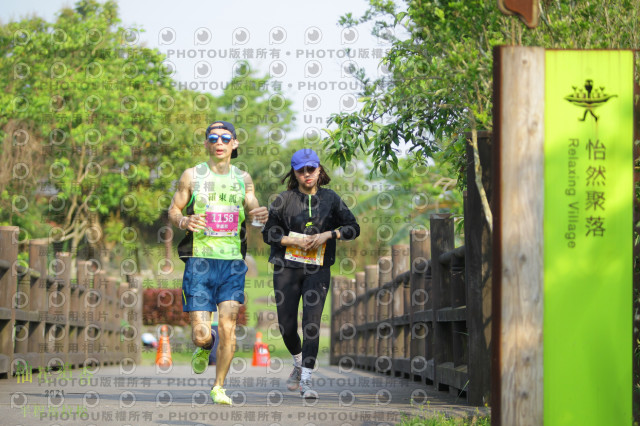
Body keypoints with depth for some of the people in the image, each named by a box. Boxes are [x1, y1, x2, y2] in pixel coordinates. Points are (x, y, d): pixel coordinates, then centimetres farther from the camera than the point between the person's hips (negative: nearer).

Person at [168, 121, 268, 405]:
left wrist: (260, 214, -17)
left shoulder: (242, 178, 12)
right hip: (199, 261, -2)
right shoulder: (192, 175, 5)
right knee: (201, 334, -7)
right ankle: (204, 349, 31)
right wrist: (184, 221, -14)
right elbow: (173, 210, 8)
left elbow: (252, 207, 7)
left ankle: (219, 387, 7)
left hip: (232, 263, 2)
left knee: (227, 326, -9)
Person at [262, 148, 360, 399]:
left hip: (318, 269, -1)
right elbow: (268, 233, 4)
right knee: (286, 325, 3)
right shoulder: (284, 200, 3)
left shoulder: (330, 199, 5)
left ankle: (306, 380, -12)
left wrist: (327, 235, -10)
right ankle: (299, 362, 33)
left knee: (311, 322, -12)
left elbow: (353, 228, 6)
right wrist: (295, 241, -11)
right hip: (287, 268, 1)